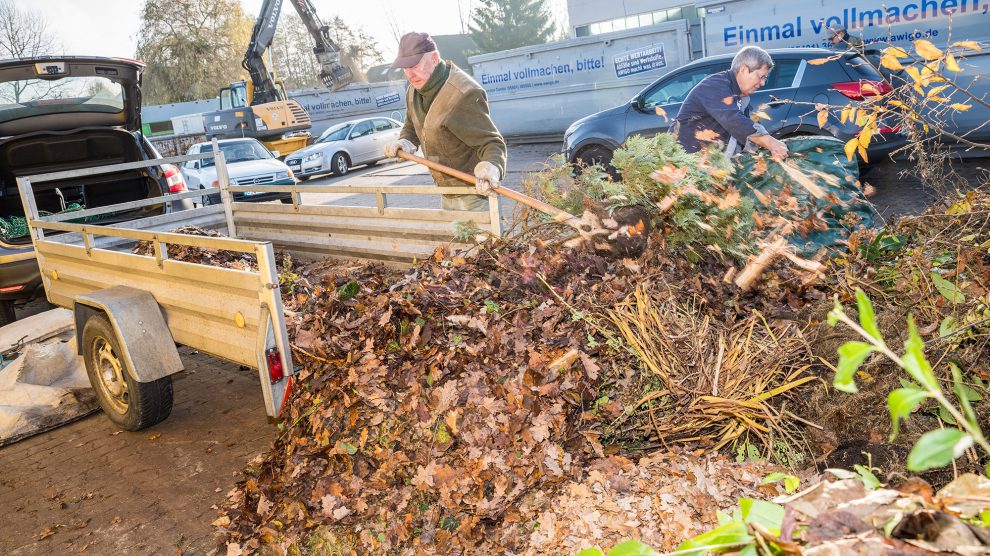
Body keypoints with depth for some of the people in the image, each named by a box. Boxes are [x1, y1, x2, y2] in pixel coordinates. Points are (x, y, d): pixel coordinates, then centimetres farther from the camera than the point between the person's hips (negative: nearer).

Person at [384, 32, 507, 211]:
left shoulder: (464, 94, -26)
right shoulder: (413, 91, 2)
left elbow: (491, 142, -25)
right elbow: (411, 128, 21)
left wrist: (492, 166, -47)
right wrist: (404, 142, -2)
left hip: (475, 192, -9)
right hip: (447, 194, 9)